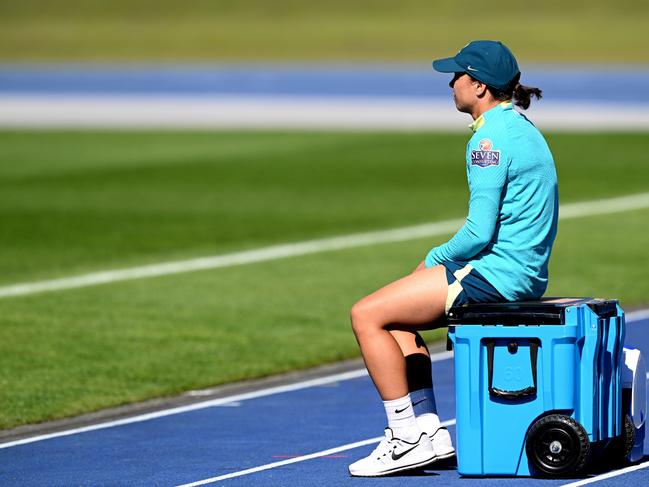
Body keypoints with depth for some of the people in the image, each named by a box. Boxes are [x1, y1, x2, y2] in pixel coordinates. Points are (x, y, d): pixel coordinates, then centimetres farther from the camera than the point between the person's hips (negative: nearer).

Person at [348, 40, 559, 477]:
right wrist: (443, 263, 14)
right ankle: (429, 431, 13)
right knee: (398, 318, 21)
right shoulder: (519, 128, 15)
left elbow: (480, 232, -21)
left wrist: (436, 259, -2)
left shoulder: (490, 140, -17)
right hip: (526, 272, 10)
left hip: (498, 272, -10)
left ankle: (409, 438, -4)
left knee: (367, 315, -6)